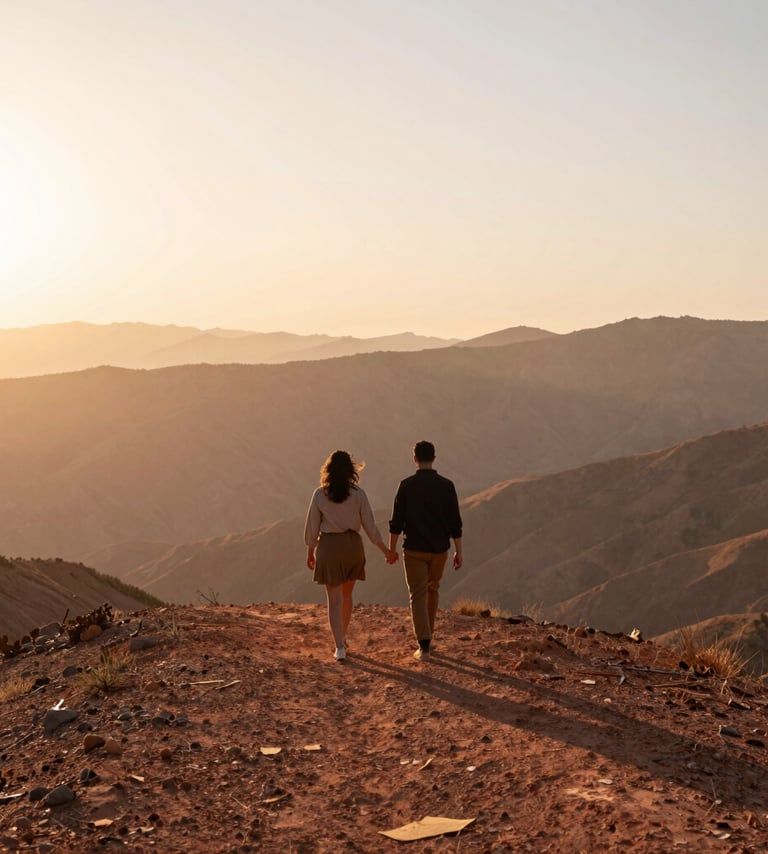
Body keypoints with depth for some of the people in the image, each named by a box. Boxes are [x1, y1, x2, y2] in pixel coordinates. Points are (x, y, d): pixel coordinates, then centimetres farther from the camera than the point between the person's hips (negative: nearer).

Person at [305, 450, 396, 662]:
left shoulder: (319, 494, -6)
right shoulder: (358, 494, -5)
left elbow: (312, 527, -1)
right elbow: (370, 526, -3)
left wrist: (310, 553, 13)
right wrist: (386, 551, 7)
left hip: (329, 547, -2)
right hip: (353, 545, 2)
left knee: (335, 599, 2)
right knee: (346, 594, 21)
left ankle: (340, 648, -6)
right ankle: (342, 638, 33)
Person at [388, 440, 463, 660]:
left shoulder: (406, 485, -7)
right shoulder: (446, 485, -4)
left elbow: (396, 521, -6)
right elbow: (455, 522, -4)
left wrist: (391, 549, 6)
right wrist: (459, 552, 2)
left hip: (414, 549, -2)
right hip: (439, 549, 2)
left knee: (418, 596, 2)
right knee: (433, 589, 23)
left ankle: (424, 646, -8)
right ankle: (427, 635, 34)